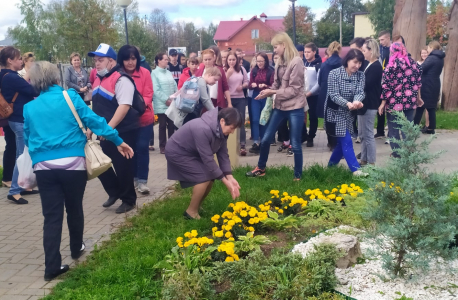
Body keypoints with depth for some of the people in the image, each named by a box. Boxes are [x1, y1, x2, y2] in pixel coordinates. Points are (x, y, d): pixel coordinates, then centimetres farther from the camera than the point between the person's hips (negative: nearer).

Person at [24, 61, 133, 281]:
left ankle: (52, 266, 3)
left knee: (52, 215, 5)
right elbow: (93, 120, -5)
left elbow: (27, 138, 17)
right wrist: (118, 141, 0)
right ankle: (76, 249, 37)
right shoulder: (70, 97, -1)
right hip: (72, 163, -1)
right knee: (74, 209, 17)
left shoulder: (29, 107, 8)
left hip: (44, 166, 2)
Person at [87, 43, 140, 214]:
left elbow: (124, 106, -24)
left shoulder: (121, 79, -15)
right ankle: (114, 192, 32)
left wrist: (109, 127, -28)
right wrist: (91, 127, 15)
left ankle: (129, 200, 19)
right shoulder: (99, 79, 13)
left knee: (122, 167, 1)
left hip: (123, 132, -8)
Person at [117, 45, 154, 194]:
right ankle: (133, 177, 28)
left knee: (142, 147, -3)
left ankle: (142, 180, 5)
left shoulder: (145, 73, -7)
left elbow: (148, 96, -10)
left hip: (144, 118, -1)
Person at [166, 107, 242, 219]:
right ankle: (191, 212, -3)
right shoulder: (203, 129, -37)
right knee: (204, 177, -18)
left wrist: (230, 178, -14)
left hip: (192, 152, 9)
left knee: (211, 175, 1)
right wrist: (225, 181, -27)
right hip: (177, 153, -9)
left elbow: (223, 154, -5)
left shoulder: (220, 130, -9)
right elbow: (208, 159, -33)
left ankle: (196, 207, 18)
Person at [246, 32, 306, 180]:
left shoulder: (296, 62, -15)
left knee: (295, 144, 2)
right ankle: (260, 168, 29)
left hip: (295, 108, -7)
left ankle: (298, 176, 18)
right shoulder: (280, 62, 7)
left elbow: (294, 89, -16)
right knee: (266, 139, 10)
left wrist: (273, 92, -16)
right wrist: (267, 92, -7)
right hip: (280, 106, 7)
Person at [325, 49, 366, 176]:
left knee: (342, 141, 13)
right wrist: (347, 103, -37)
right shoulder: (334, 73, -16)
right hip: (336, 111, -6)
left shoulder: (360, 75, -2)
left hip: (350, 112, 6)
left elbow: (360, 92, -15)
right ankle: (355, 169, -6)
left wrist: (357, 101, -39)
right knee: (346, 141, -8)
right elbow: (334, 95, -20)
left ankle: (332, 164, 31)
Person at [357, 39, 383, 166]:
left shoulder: (376, 67, -16)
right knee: (363, 134, 15)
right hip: (365, 103, 10)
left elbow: (365, 85, -20)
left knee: (368, 135, -3)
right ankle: (364, 159, 25)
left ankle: (371, 163, 4)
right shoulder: (370, 65, 14)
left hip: (370, 105, -10)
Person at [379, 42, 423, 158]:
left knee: (394, 129, 9)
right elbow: (418, 82, 12)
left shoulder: (391, 66, -9)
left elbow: (387, 86, -11)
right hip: (410, 101, 4)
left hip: (395, 102, -4)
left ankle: (397, 153, 13)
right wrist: (416, 97, 24)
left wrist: (383, 103, -6)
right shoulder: (413, 63, 5)